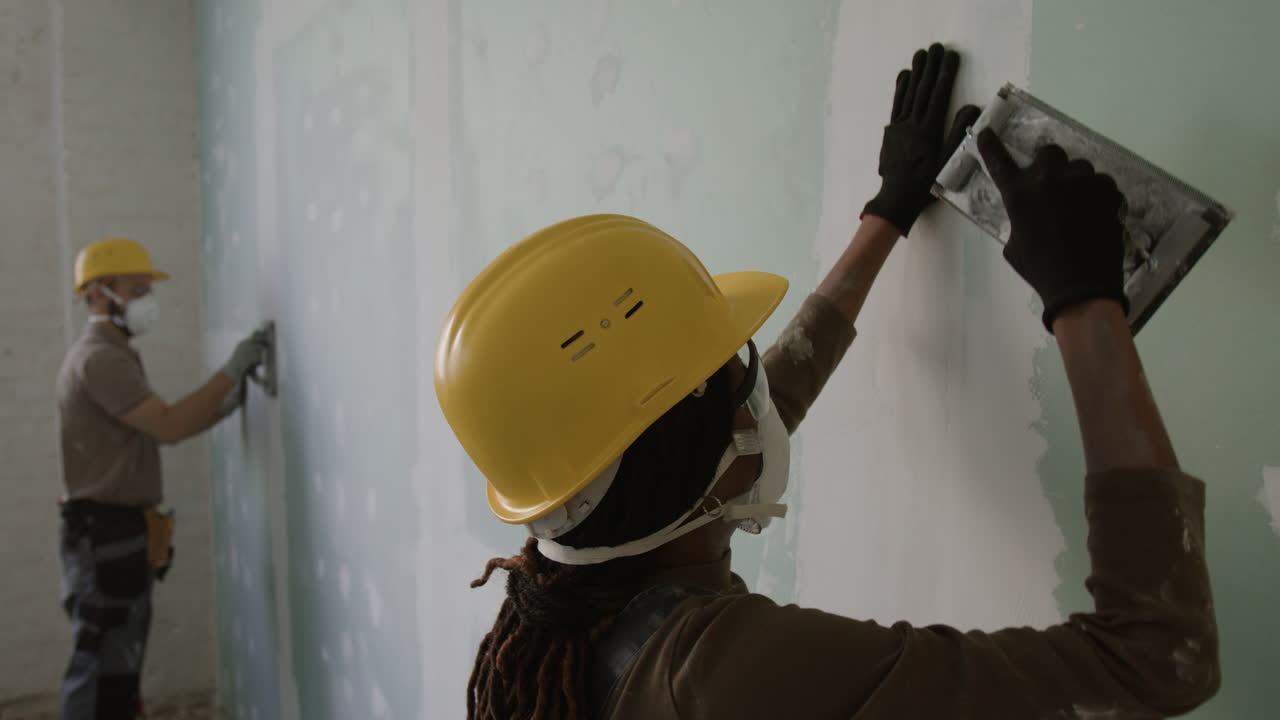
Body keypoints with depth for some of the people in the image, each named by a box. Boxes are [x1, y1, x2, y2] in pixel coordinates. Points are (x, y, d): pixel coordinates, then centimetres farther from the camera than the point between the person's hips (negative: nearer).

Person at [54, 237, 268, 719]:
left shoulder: (109, 356, 19)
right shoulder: (100, 358, -15)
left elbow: (159, 430, 16)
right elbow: (169, 427, -23)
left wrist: (222, 407, 5)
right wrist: (232, 371, -19)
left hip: (120, 535, 10)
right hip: (108, 535, -10)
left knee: (117, 668, 17)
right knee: (103, 672, -6)